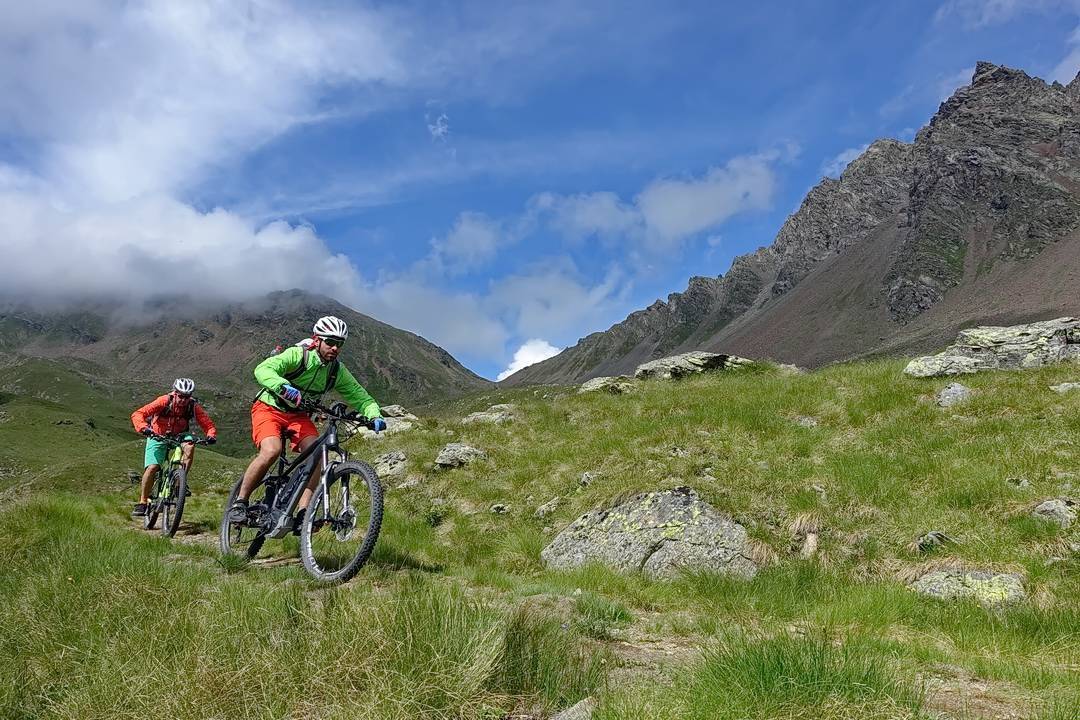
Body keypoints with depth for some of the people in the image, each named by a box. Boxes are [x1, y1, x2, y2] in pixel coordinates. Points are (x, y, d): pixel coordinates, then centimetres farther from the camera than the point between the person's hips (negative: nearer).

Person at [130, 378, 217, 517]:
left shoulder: (193, 406, -19)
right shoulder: (164, 401, -26)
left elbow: (208, 424, -20)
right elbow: (137, 414, -31)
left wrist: (211, 436, -41)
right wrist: (144, 428, -49)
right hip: (158, 436, -2)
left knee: (189, 445, -32)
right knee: (152, 468, -17)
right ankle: (142, 502, -1)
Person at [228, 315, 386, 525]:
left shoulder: (338, 371, -7)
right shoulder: (297, 355, -22)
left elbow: (361, 397, -5)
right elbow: (262, 369, -36)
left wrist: (374, 416, -26)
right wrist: (284, 387, -55)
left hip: (299, 415, 5)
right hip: (270, 408, -4)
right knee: (272, 451, -30)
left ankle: (302, 513, -19)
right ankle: (240, 501, -9)